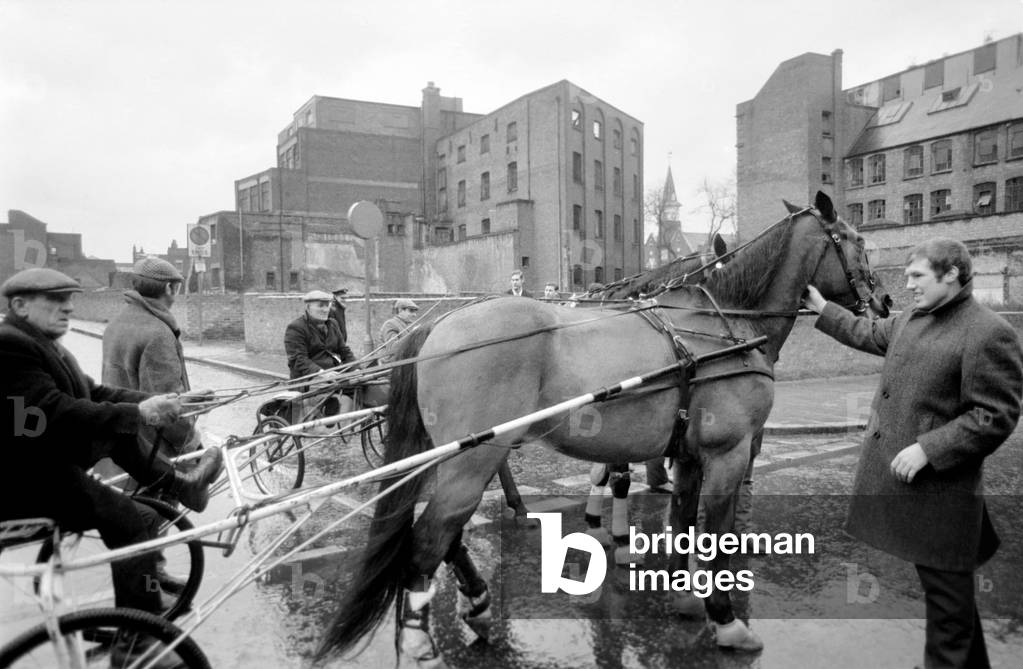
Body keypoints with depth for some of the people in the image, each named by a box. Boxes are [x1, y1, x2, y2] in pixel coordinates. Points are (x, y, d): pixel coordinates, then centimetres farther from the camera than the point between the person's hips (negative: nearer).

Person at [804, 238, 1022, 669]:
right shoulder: (912, 319, 8)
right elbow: (868, 335, 28)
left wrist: (928, 449, -23)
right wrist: (821, 308, 27)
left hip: (940, 486, -8)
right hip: (895, 475, 9)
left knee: (946, 588, 7)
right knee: (942, 582, 23)